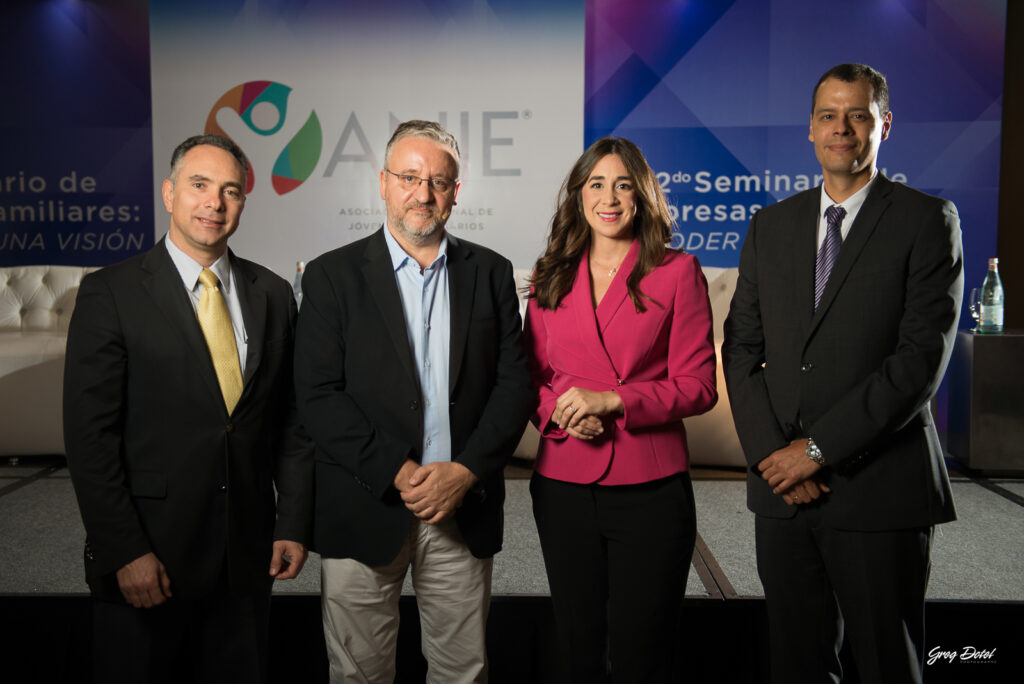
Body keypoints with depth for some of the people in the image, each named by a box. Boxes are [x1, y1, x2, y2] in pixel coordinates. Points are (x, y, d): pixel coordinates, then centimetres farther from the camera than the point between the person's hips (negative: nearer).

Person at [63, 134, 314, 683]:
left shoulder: (273, 295, 6)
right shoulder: (110, 293, -6)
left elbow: (291, 421, 7)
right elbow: (90, 434, -9)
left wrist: (294, 525, 2)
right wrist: (125, 552, -13)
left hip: (248, 557, 4)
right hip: (145, 561, -3)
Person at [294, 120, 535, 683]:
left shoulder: (490, 273, 6)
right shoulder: (332, 276, 0)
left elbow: (513, 383, 2)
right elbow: (318, 395, -8)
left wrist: (464, 471, -11)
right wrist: (398, 473, -14)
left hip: (464, 507, 2)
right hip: (365, 511, -1)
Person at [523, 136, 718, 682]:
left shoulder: (677, 272, -2)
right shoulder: (552, 278, 9)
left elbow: (698, 385, -5)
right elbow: (532, 374, 13)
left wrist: (612, 400, -17)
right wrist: (558, 410, -9)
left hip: (650, 491, -3)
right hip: (562, 487, 3)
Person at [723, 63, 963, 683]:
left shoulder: (927, 220, -2)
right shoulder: (771, 225, 11)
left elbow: (922, 358, -12)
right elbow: (741, 349, 7)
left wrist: (818, 448, -14)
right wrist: (772, 454, -6)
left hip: (880, 491, -3)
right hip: (783, 489, 4)